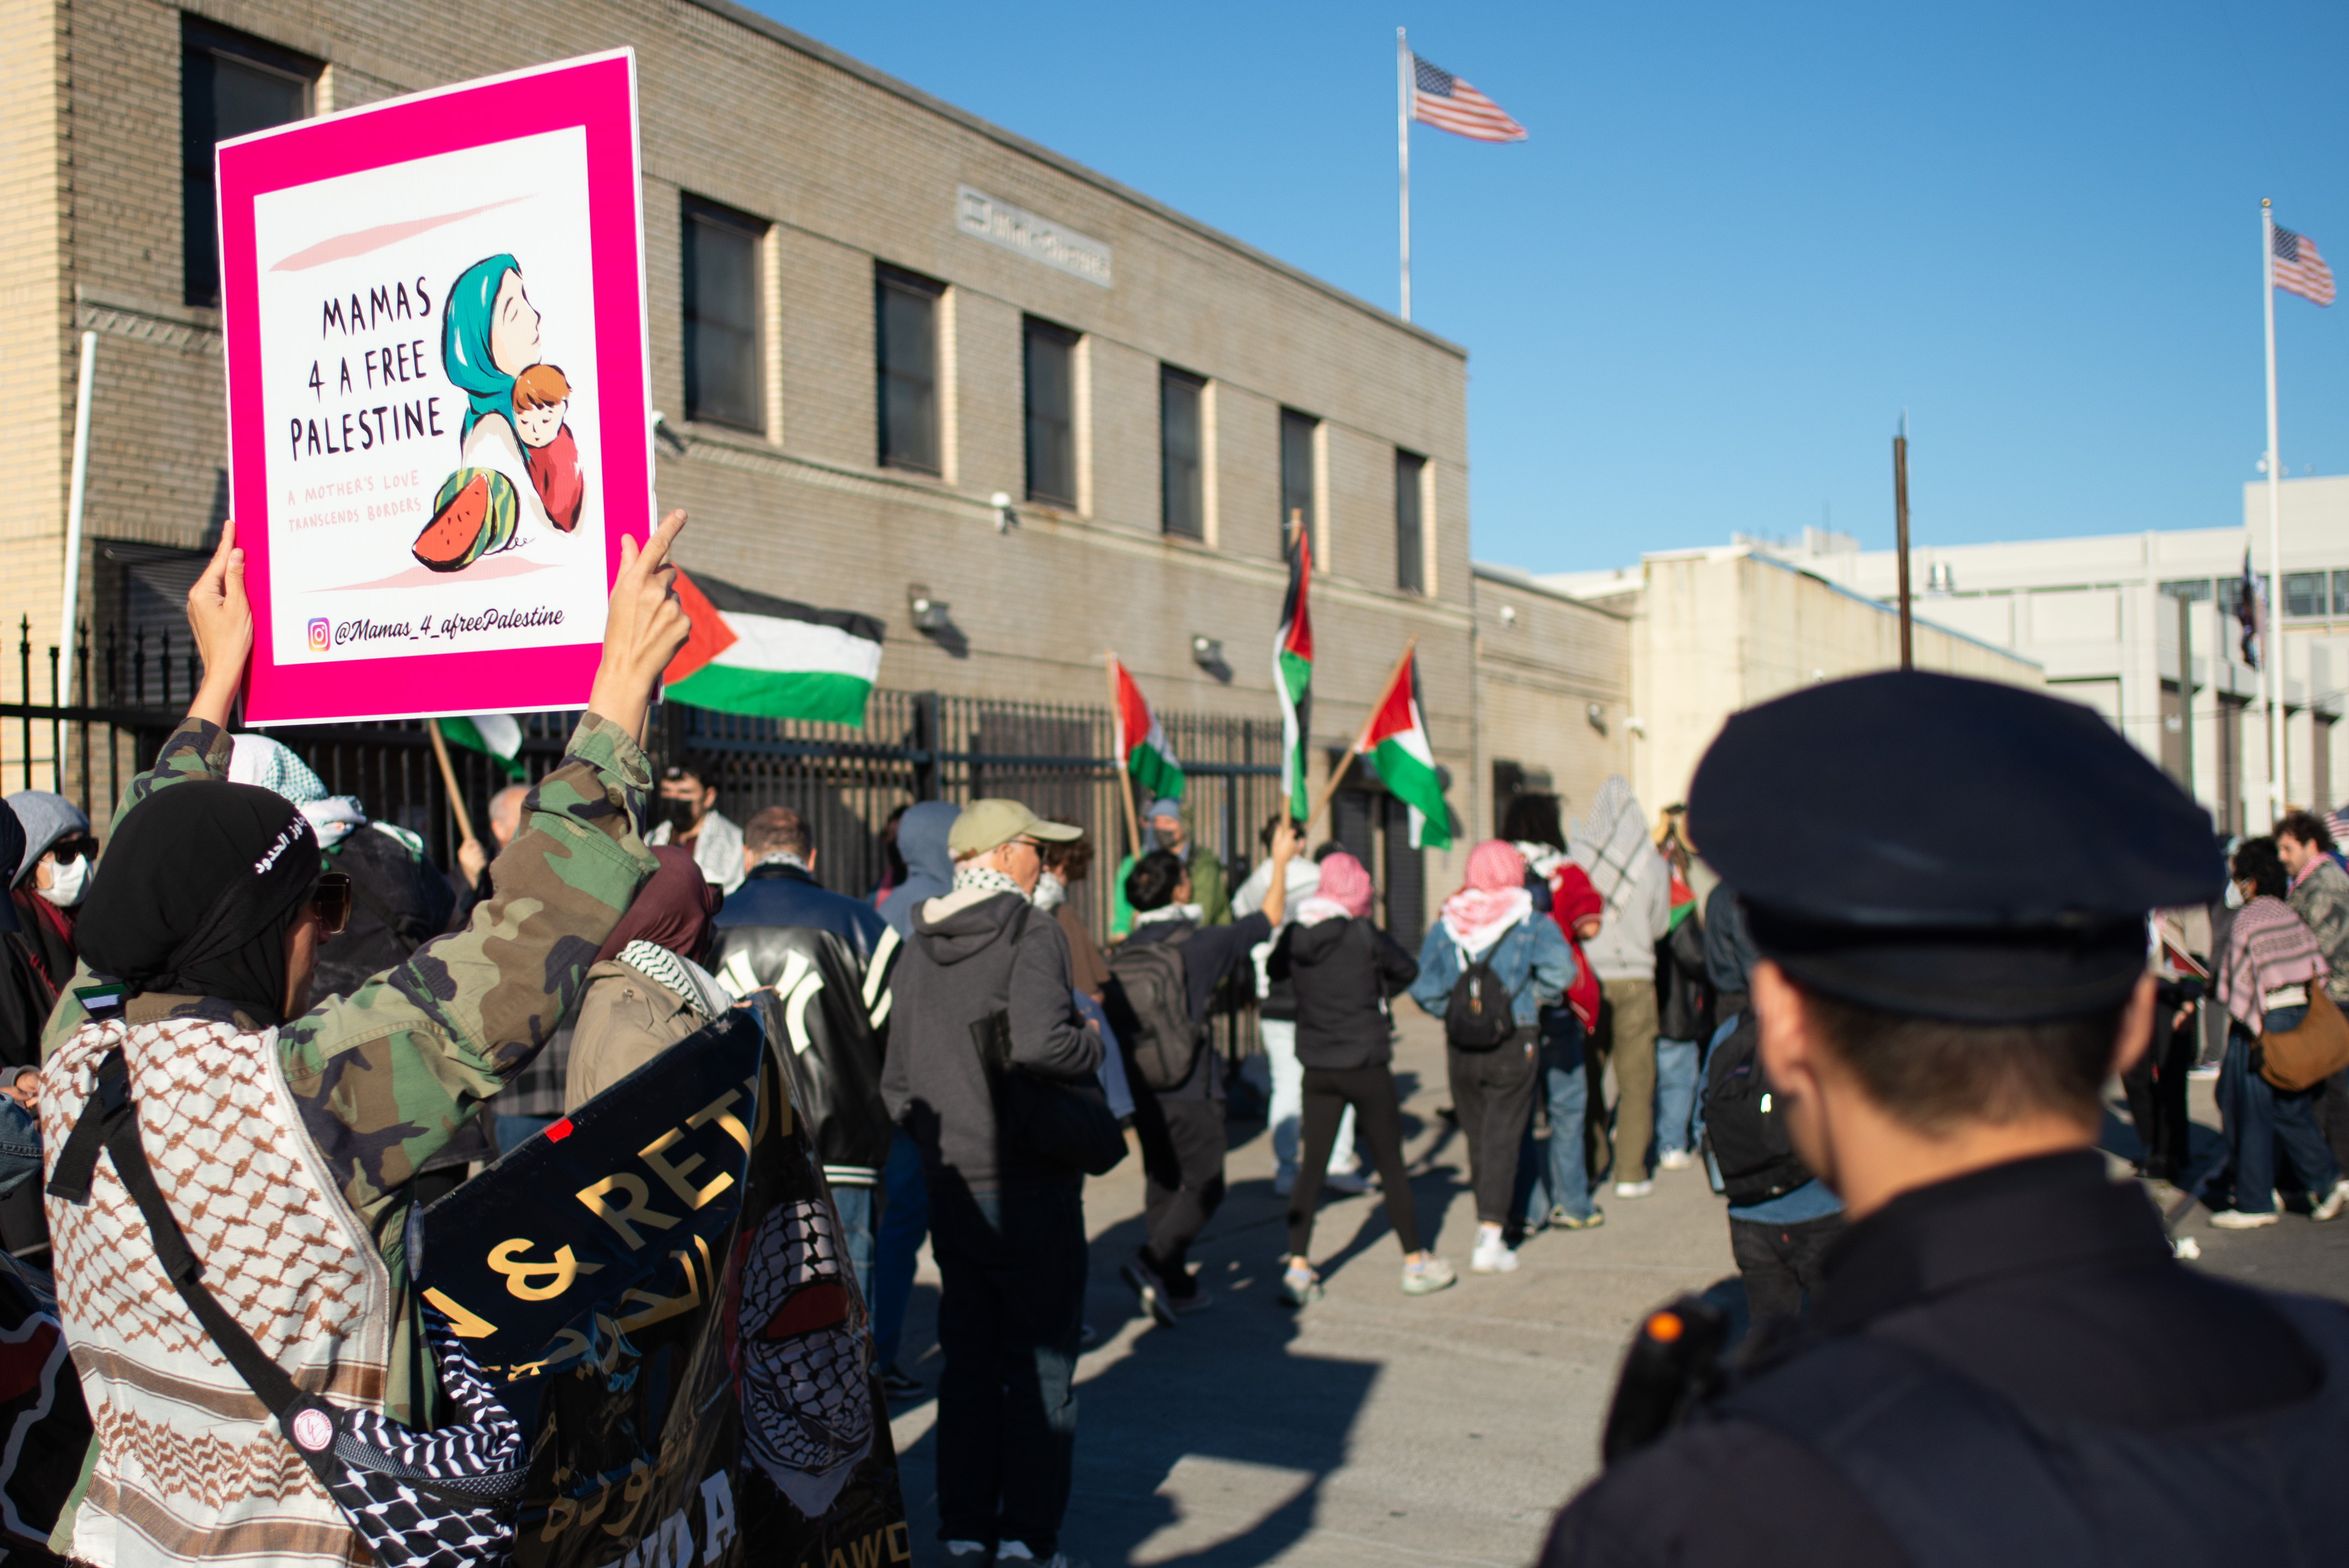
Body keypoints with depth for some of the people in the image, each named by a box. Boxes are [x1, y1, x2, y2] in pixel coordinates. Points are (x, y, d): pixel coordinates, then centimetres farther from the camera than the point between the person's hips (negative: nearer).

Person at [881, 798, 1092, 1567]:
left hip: (951, 1186, 6)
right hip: (1030, 1183, -6)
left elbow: (896, 1080, 11)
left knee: (967, 1361, 14)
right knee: (1041, 1365, 5)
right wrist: (1093, 1045, -9)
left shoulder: (918, 948, 9)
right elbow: (1038, 1042, -28)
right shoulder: (1030, 933, -12)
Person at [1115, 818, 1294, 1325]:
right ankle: (1151, 1262, -15)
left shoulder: (1124, 953, 3)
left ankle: (1175, 1286, 20)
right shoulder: (1201, 944, -12)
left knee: (1161, 1186, 15)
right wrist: (1281, 861, 16)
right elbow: (1268, 918, 2)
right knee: (1204, 1187, 3)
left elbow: (1114, 1021, 10)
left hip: (1142, 1089, 6)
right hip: (1190, 1091, -6)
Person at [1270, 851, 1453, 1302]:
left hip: (1318, 1069, 4)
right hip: (1365, 1066, -3)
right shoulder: (1364, 936, -15)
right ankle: (1416, 1263, 20)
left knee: (1312, 1167, 7)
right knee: (1390, 1165, 9)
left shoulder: (1294, 936, -4)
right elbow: (1408, 970, -1)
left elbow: (1276, 970, 16)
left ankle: (1298, 1269, 2)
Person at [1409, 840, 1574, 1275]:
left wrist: (1450, 1012, 10)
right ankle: (1490, 1241, -4)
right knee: (1502, 1137, 1)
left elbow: (1422, 987, -4)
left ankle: (1490, 1223, 27)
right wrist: (1537, 996, -2)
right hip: (1514, 1044, -3)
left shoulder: (1446, 925, 1)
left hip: (1460, 1047, 3)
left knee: (1477, 1136, 15)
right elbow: (1560, 969, -20)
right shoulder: (1531, 922, -5)